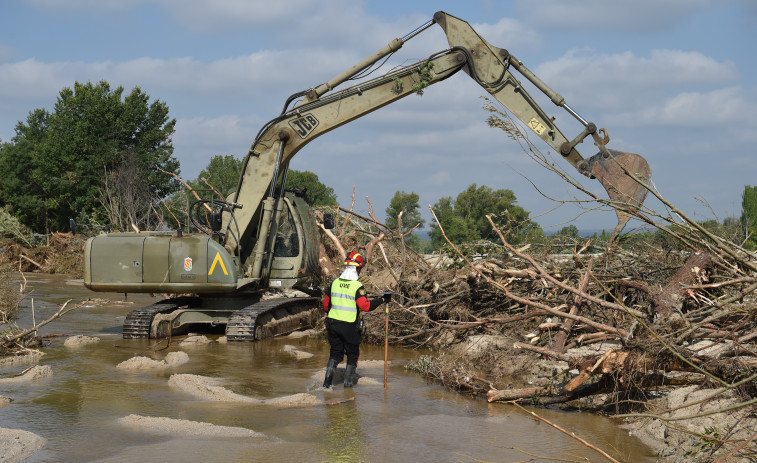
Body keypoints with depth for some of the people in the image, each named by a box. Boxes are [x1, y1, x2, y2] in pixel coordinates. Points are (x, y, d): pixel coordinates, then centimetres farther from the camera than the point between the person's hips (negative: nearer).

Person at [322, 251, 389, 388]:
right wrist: (382, 300, -14)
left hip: (332, 324, 5)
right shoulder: (357, 286, -14)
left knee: (335, 353, 16)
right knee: (352, 355, 12)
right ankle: (348, 384, 14)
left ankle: (327, 381, 4)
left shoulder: (335, 283, 4)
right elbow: (365, 306, -22)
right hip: (349, 326, -5)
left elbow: (326, 304, 10)